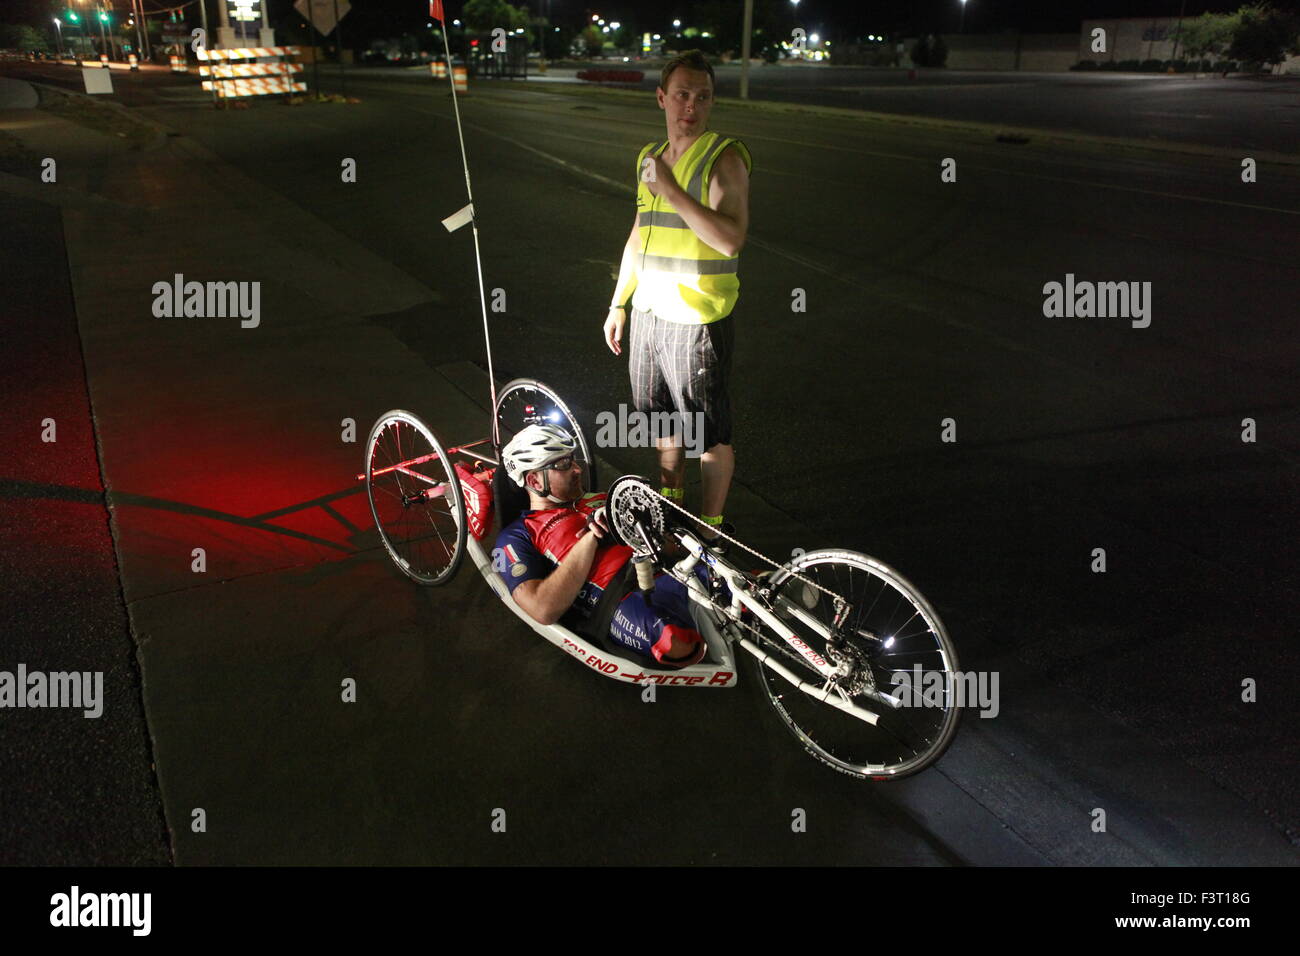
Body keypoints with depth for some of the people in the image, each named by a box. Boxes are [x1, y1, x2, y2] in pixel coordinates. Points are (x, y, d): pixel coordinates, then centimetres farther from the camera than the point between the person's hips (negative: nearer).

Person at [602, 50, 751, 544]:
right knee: (664, 419, 20)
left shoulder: (723, 157, -11)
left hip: (698, 321, -7)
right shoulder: (649, 157, 12)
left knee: (711, 436, 3)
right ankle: (671, 503, 39)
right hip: (648, 314, 7)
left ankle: (709, 527, 19)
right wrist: (618, 303, 21)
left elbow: (731, 239, -25)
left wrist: (672, 190, -28)